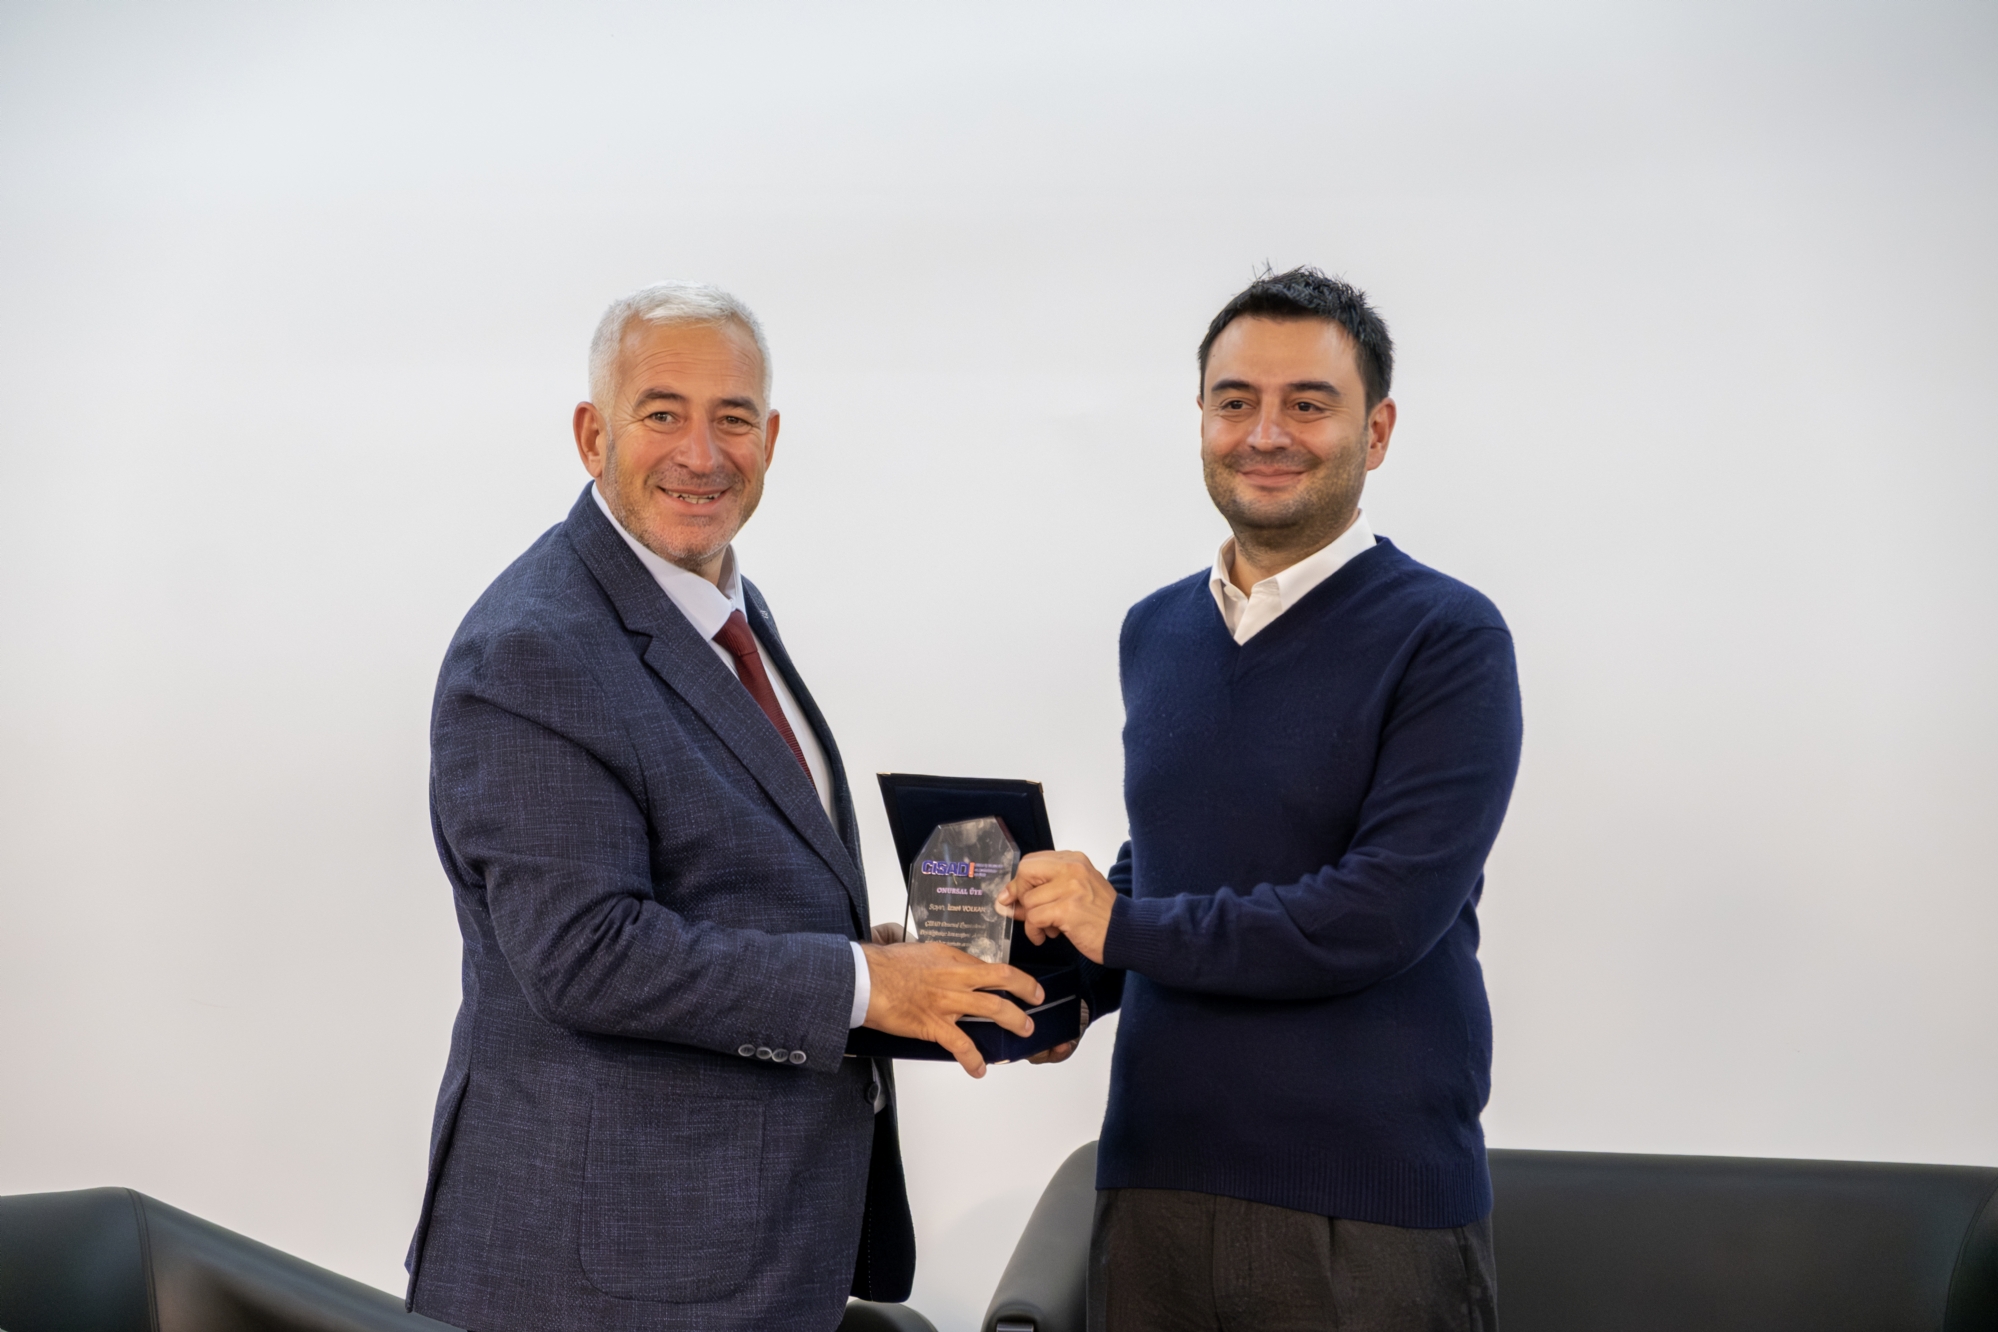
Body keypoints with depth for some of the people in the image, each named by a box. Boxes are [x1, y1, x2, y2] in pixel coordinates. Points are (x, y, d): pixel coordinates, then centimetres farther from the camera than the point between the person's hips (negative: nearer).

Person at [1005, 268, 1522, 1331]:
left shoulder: (1447, 641, -9)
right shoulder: (1154, 633, 11)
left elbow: (1382, 914, -19)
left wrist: (1121, 925, -12)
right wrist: (1074, 984, 4)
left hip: (1368, 1213, -5)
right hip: (1152, 1182, 5)